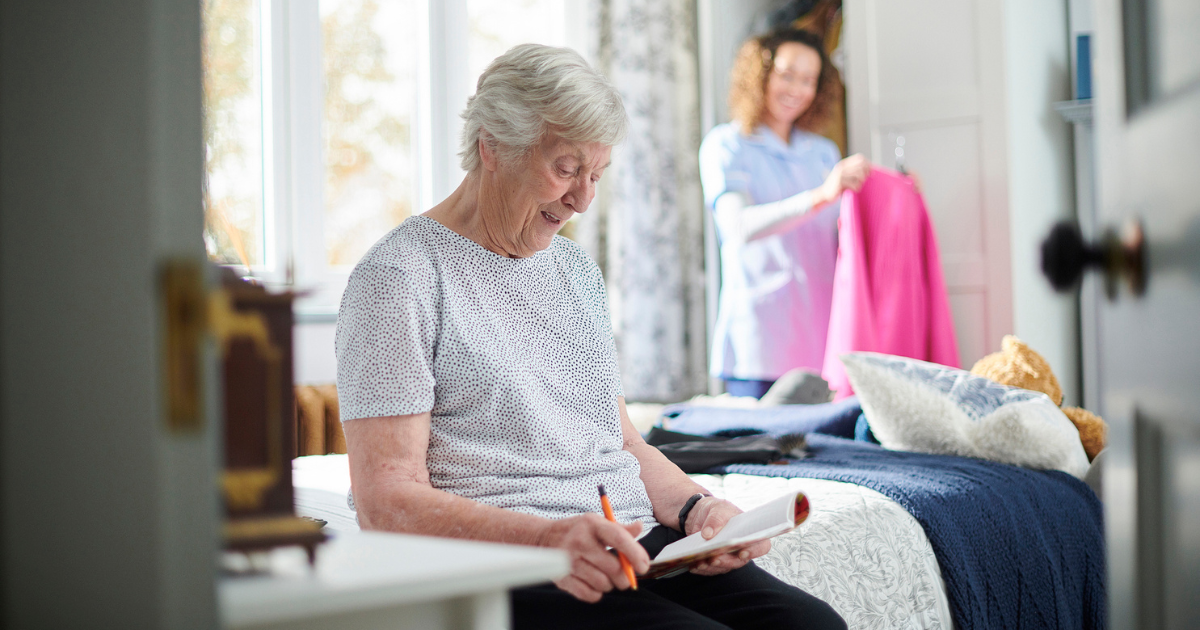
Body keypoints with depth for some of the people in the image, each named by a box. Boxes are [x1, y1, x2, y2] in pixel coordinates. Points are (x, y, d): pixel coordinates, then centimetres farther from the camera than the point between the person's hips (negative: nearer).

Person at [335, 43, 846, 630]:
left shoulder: (575, 268, 22)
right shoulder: (399, 277, -4)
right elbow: (386, 498, -12)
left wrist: (695, 506, 2)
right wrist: (545, 538, -27)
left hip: (634, 549, 7)